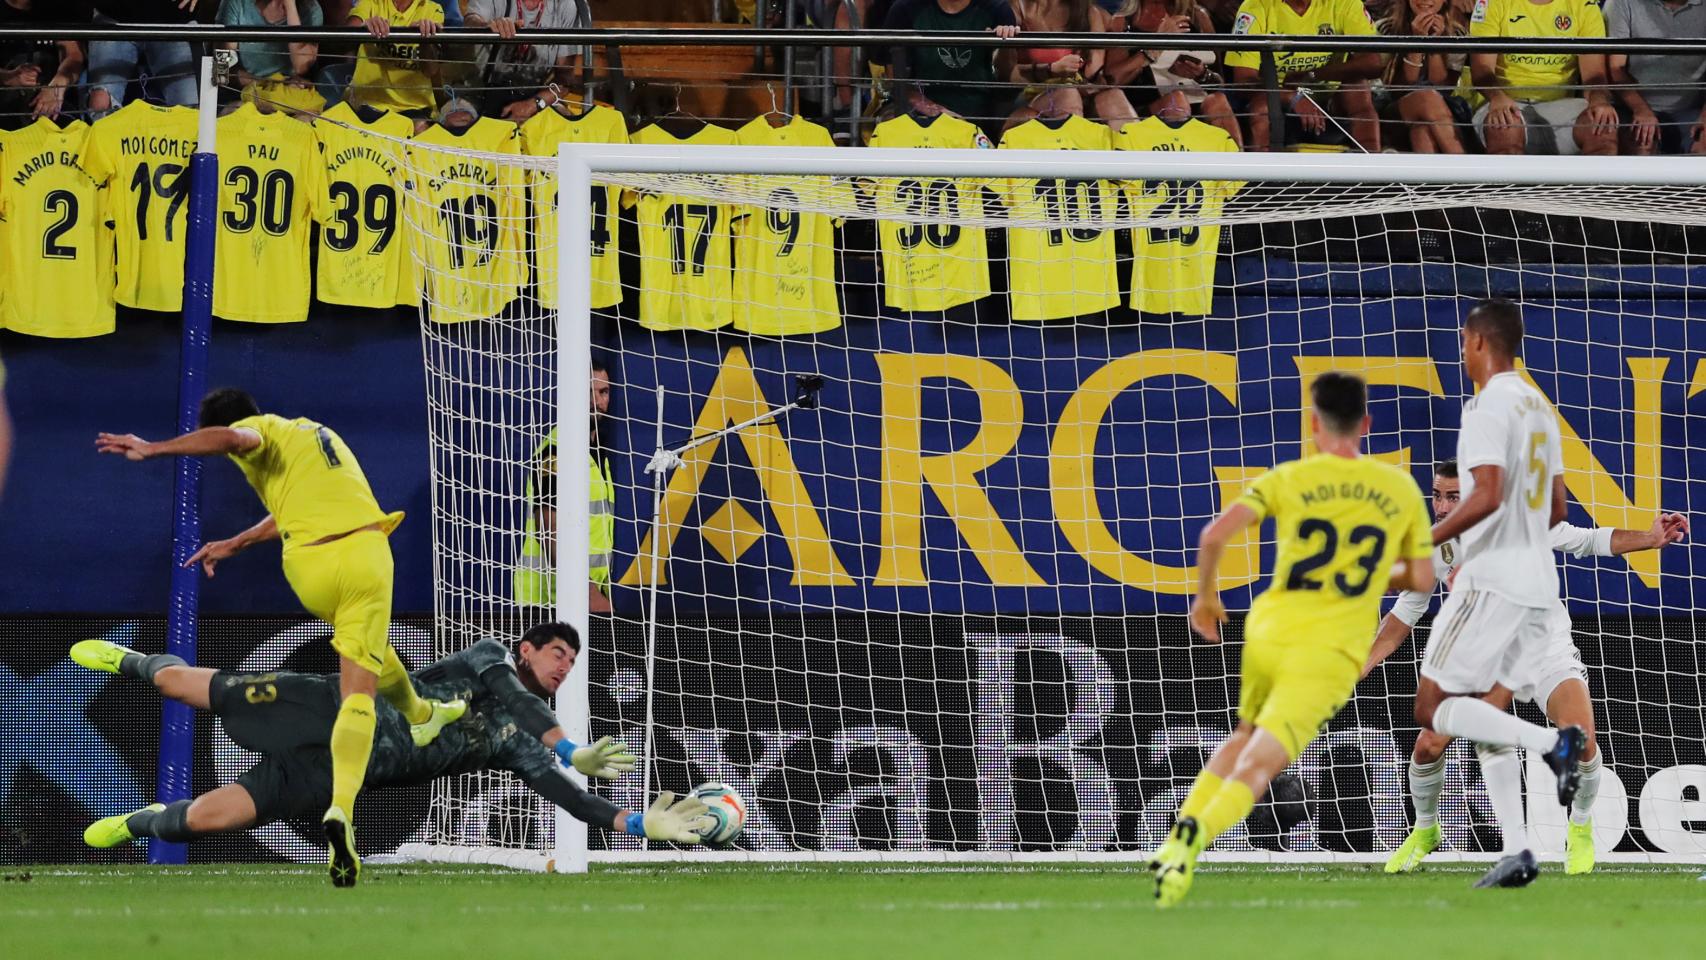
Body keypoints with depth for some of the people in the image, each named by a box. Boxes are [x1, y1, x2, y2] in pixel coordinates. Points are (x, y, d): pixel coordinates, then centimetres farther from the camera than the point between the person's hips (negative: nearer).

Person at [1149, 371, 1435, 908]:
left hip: (1270, 632, 1)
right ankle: (1192, 844, -30)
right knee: (1260, 764, -5)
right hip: (1331, 653, -1)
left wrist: (1206, 596, 8)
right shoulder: (1401, 490, 6)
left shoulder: (1289, 479, 2)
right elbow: (1421, 579, 12)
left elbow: (1216, 534, -9)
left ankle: (1182, 835, 12)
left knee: (1244, 739, 27)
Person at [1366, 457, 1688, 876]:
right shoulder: (1432, 549, -8)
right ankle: (1425, 830, 22)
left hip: (1547, 650, -3)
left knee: (1580, 742, -27)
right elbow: (1403, 616, 4)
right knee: (1427, 747, -9)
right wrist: (1358, 668, -4)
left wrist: (1651, 538, -19)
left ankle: (1581, 828, 3)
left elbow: (1591, 541, -6)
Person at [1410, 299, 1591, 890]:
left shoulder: (1489, 408, -13)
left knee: (1433, 709, -5)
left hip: (1491, 581, -9)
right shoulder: (1540, 409, 16)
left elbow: (1488, 497, -24)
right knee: (1482, 715, 12)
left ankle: (1554, 743, -20)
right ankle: (1517, 852, 3)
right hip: (1536, 582, 9)